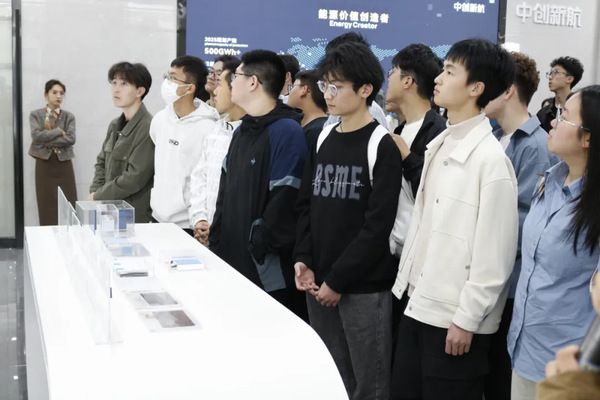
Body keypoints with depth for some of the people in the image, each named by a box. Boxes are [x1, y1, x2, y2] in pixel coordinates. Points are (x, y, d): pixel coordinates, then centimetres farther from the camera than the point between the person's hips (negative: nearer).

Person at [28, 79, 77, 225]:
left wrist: (47, 141, -12)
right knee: (47, 206, -1)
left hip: (64, 164, 1)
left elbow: (71, 139, -8)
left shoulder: (69, 117, 8)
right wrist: (59, 131, -10)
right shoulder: (36, 115, 5)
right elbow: (36, 136, -12)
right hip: (44, 164, -1)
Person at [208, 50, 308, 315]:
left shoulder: (287, 131, -14)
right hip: (231, 261, 8)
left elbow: (284, 202, -20)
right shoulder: (242, 130, 14)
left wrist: (258, 250, -16)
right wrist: (216, 242, 12)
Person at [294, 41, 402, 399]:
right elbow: (307, 205, 12)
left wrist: (338, 279, -13)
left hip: (364, 287, -6)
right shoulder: (323, 138, 10)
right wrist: (304, 260, -2)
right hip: (319, 282, 6)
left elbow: (378, 225, -14)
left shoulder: (382, 146, -9)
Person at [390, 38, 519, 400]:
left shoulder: (490, 157, -17)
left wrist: (467, 320, -15)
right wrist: (407, 282, 12)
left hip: (455, 319, -7)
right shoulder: (439, 145, 7)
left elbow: (495, 254, -17)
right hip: (418, 305, 8)